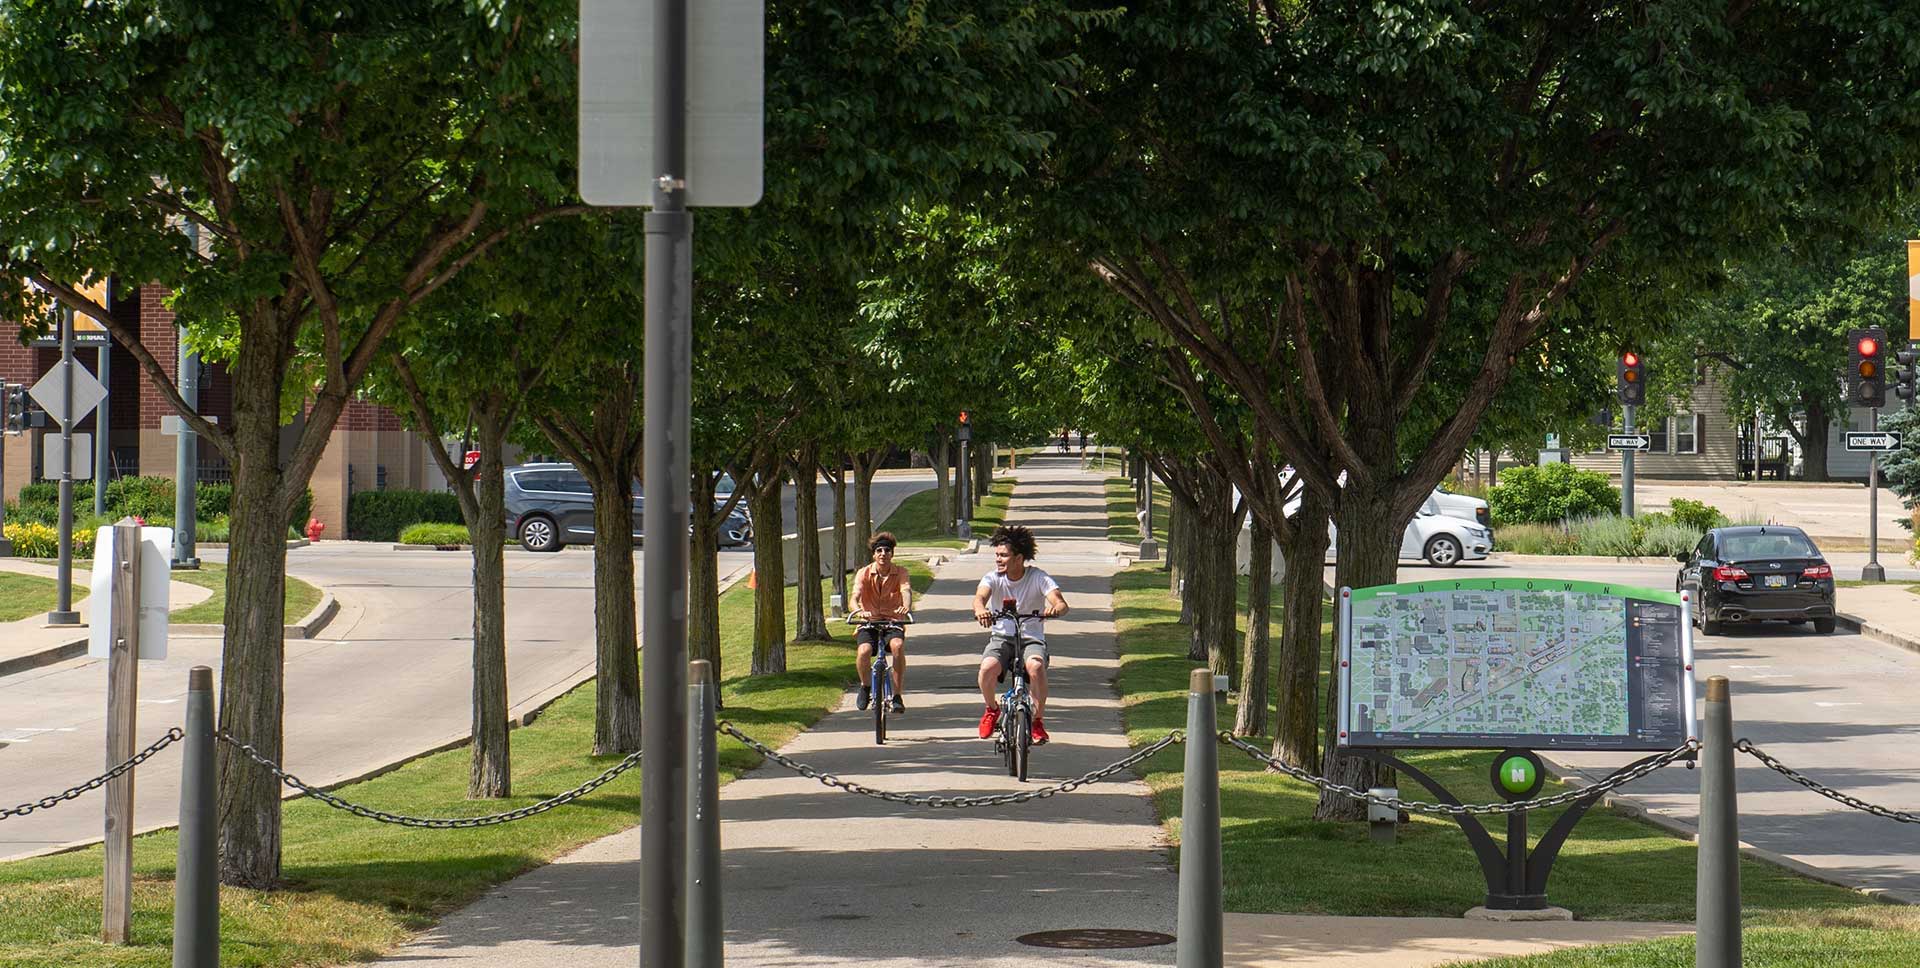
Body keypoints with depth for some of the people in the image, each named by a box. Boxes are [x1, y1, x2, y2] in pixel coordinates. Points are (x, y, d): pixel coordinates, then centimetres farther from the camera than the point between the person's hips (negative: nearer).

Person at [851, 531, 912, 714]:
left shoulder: (900, 573, -2)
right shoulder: (864, 574, -3)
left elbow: (906, 591, -20)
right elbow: (855, 596, -17)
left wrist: (906, 607, -44)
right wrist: (858, 611, -41)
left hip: (893, 621, 0)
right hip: (869, 622, 0)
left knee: (898, 646, -34)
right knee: (864, 651, -30)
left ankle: (897, 696, -22)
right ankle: (866, 687, 2)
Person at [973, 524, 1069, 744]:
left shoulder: (1038, 578, -8)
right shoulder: (993, 578, -4)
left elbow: (1061, 603, -21)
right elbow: (980, 596, -25)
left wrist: (1055, 609, -47)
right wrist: (980, 609, -50)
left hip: (1032, 638, -1)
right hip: (1001, 637, 1)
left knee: (1036, 666, -35)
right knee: (987, 668, -30)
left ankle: (1038, 720, -14)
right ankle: (992, 709, 3)